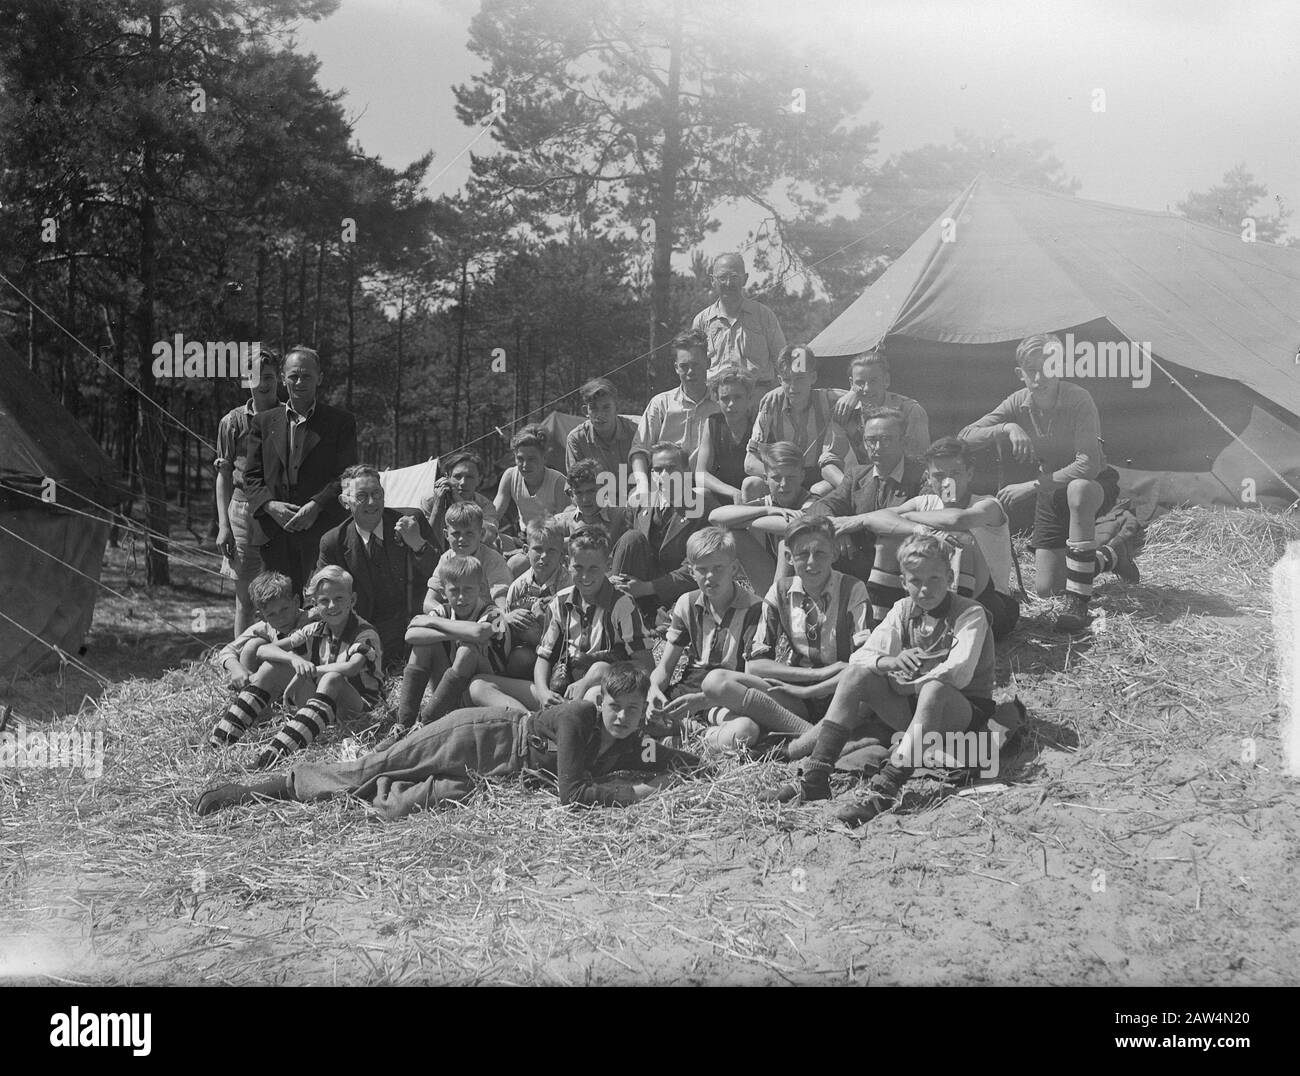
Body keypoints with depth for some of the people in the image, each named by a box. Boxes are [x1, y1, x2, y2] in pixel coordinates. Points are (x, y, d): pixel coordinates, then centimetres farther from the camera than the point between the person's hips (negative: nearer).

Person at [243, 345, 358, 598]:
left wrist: (316, 506, -16)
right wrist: (270, 506, -9)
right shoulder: (264, 422, 14)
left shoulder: (341, 422, 6)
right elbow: (251, 477, 10)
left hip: (323, 532, -2)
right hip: (275, 535, 2)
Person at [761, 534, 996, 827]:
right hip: (912, 705, 5)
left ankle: (885, 790, -49)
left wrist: (903, 682, -15)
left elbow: (958, 673, -25)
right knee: (857, 674, -16)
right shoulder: (903, 611, 6)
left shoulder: (971, 613, -10)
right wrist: (889, 662, -25)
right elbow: (860, 657, -3)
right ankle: (815, 779, -24)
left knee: (934, 690, -39)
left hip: (965, 711, -5)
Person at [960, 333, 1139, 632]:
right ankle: (1111, 554, 31)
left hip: (1096, 485, -5)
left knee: (1078, 489, -44)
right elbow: (966, 436, -17)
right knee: (1045, 589, 0)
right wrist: (1008, 428, -35)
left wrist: (1031, 487, -37)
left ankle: (1078, 602, -35)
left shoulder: (1078, 399, -28)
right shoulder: (1019, 403, -13)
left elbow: (1087, 465, -36)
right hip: (1051, 489, 5)